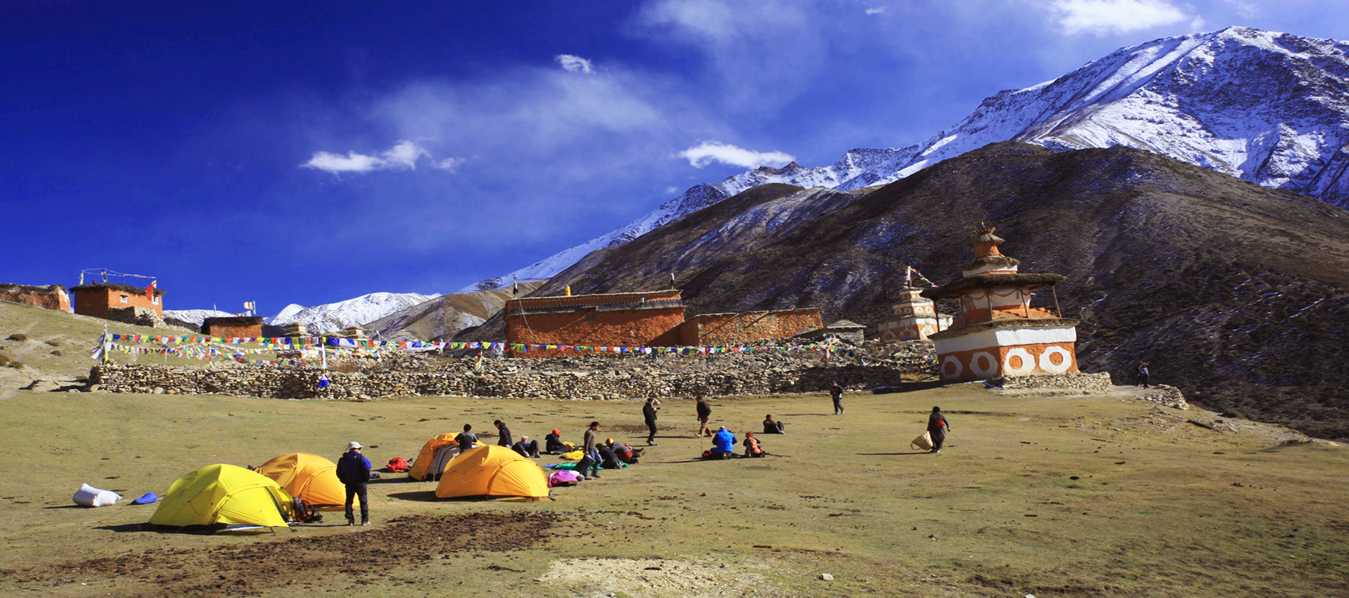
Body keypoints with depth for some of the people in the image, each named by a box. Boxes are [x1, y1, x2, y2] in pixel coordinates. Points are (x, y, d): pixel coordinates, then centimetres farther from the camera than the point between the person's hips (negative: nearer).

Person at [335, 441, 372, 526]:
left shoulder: (342, 460, 8)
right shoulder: (361, 458, -8)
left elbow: (339, 473, 12)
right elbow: (366, 470, -16)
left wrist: (344, 481, 20)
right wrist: (366, 479, -3)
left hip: (348, 483, 4)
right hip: (359, 483, -4)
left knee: (349, 500, 13)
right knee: (363, 501, 3)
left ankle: (350, 520, 10)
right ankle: (365, 520, 0)